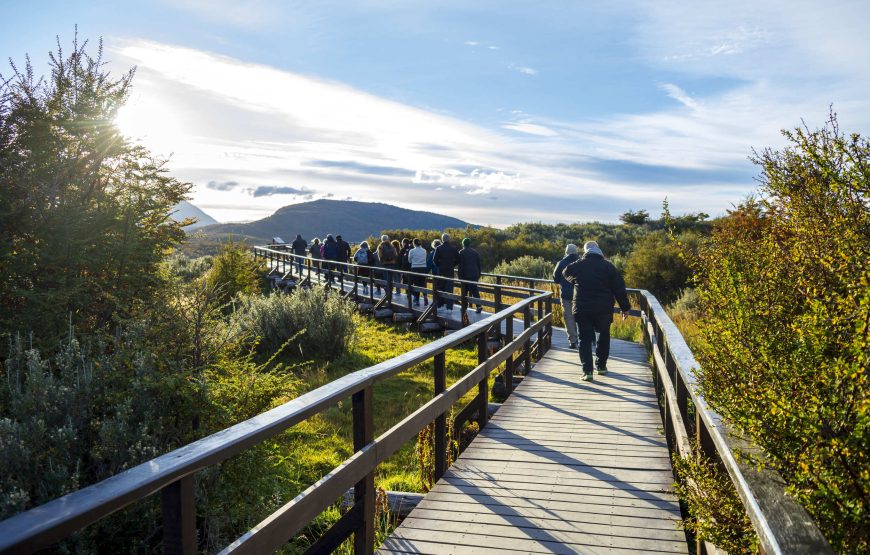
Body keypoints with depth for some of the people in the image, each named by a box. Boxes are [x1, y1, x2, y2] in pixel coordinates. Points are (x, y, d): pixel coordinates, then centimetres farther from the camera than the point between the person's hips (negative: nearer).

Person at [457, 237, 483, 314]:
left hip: (465, 276, -4)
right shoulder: (476, 252, 8)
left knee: (464, 291, 8)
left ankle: (464, 307, 11)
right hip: (475, 275, 4)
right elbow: (479, 265, 12)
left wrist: (460, 276, -4)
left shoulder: (461, 253, -6)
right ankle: (479, 305, -8)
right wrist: (478, 275, 19)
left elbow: (460, 265, -8)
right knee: (475, 291, 6)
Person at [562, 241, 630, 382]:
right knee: (603, 337, 20)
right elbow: (619, 289, 0)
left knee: (585, 339, 2)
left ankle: (587, 370, -8)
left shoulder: (576, 266, 1)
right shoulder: (608, 266, -1)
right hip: (604, 309, 0)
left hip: (582, 309, 0)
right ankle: (601, 366, 26)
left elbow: (566, 274, 23)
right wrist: (625, 308, 7)